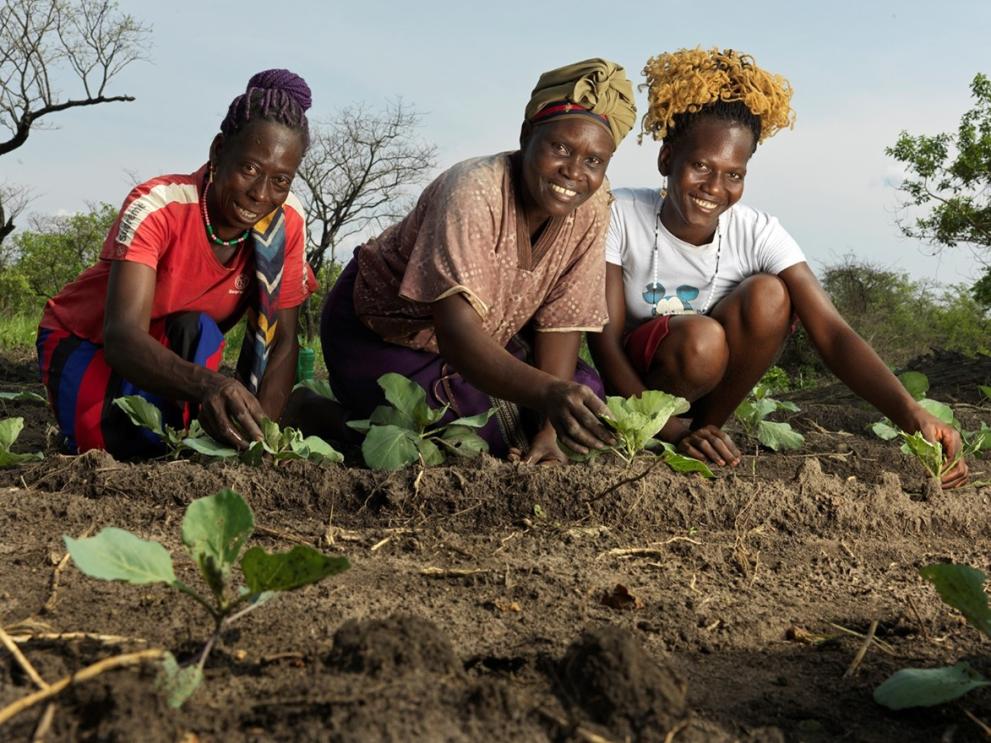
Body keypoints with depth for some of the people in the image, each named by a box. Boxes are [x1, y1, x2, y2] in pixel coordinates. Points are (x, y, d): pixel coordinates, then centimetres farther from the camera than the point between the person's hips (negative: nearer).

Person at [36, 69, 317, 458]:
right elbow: (121, 337, -43)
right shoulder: (157, 207, -32)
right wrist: (207, 384, -62)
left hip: (174, 351, 5)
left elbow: (283, 341, -15)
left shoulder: (287, 221, -19)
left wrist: (260, 429, -32)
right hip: (84, 342, -5)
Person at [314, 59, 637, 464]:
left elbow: (560, 323, -12)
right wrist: (547, 392, -60)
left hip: (484, 337, 6)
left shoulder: (590, 208, -16)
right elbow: (456, 332, -45)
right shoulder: (474, 191, -34)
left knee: (587, 399, -9)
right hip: (381, 334, -6)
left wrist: (548, 430, -23)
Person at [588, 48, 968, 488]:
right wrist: (671, 430, -35)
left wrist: (912, 416, -40)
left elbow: (831, 334, -24)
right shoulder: (621, 216, -20)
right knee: (701, 338, -36)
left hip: (710, 384, 3)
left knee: (768, 296, -26)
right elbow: (604, 337, -22)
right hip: (631, 384, -3)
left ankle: (704, 429, -8)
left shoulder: (757, 234, -15)